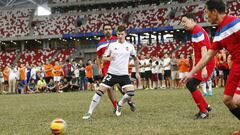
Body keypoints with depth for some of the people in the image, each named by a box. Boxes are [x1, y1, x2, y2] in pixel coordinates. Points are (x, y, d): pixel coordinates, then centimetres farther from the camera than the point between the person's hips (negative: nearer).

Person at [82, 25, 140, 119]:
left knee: (131, 92, -18)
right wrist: (108, 58, -18)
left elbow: (135, 59, 18)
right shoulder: (112, 45, 2)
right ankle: (89, 112, -1)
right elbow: (104, 57, 6)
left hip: (124, 74, 1)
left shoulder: (130, 46, 4)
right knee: (100, 91, -9)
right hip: (112, 73, 0)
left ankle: (119, 105, 11)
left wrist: (137, 72, 16)